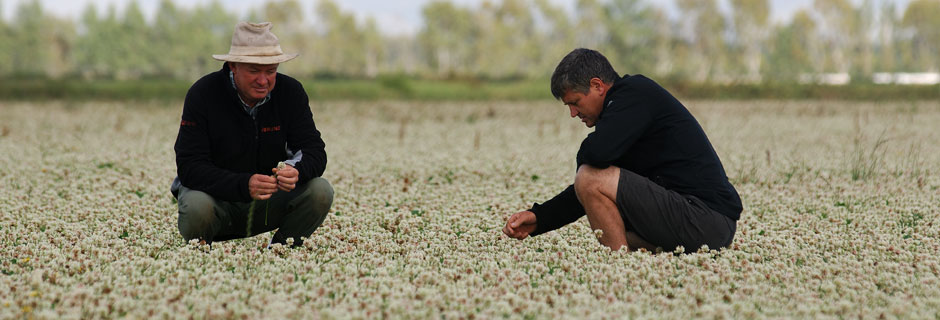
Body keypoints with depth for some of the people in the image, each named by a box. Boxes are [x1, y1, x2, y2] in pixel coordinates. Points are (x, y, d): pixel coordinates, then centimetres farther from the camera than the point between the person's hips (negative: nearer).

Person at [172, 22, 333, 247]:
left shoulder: (291, 92, -7)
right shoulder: (202, 94, -17)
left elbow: (315, 152, -10)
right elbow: (189, 166, -24)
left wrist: (297, 171, -37)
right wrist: (243, 185, -40)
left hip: (270, 201, 3)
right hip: (218, 196, -3)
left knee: (320, 191, -21)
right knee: (196, 206, -36)